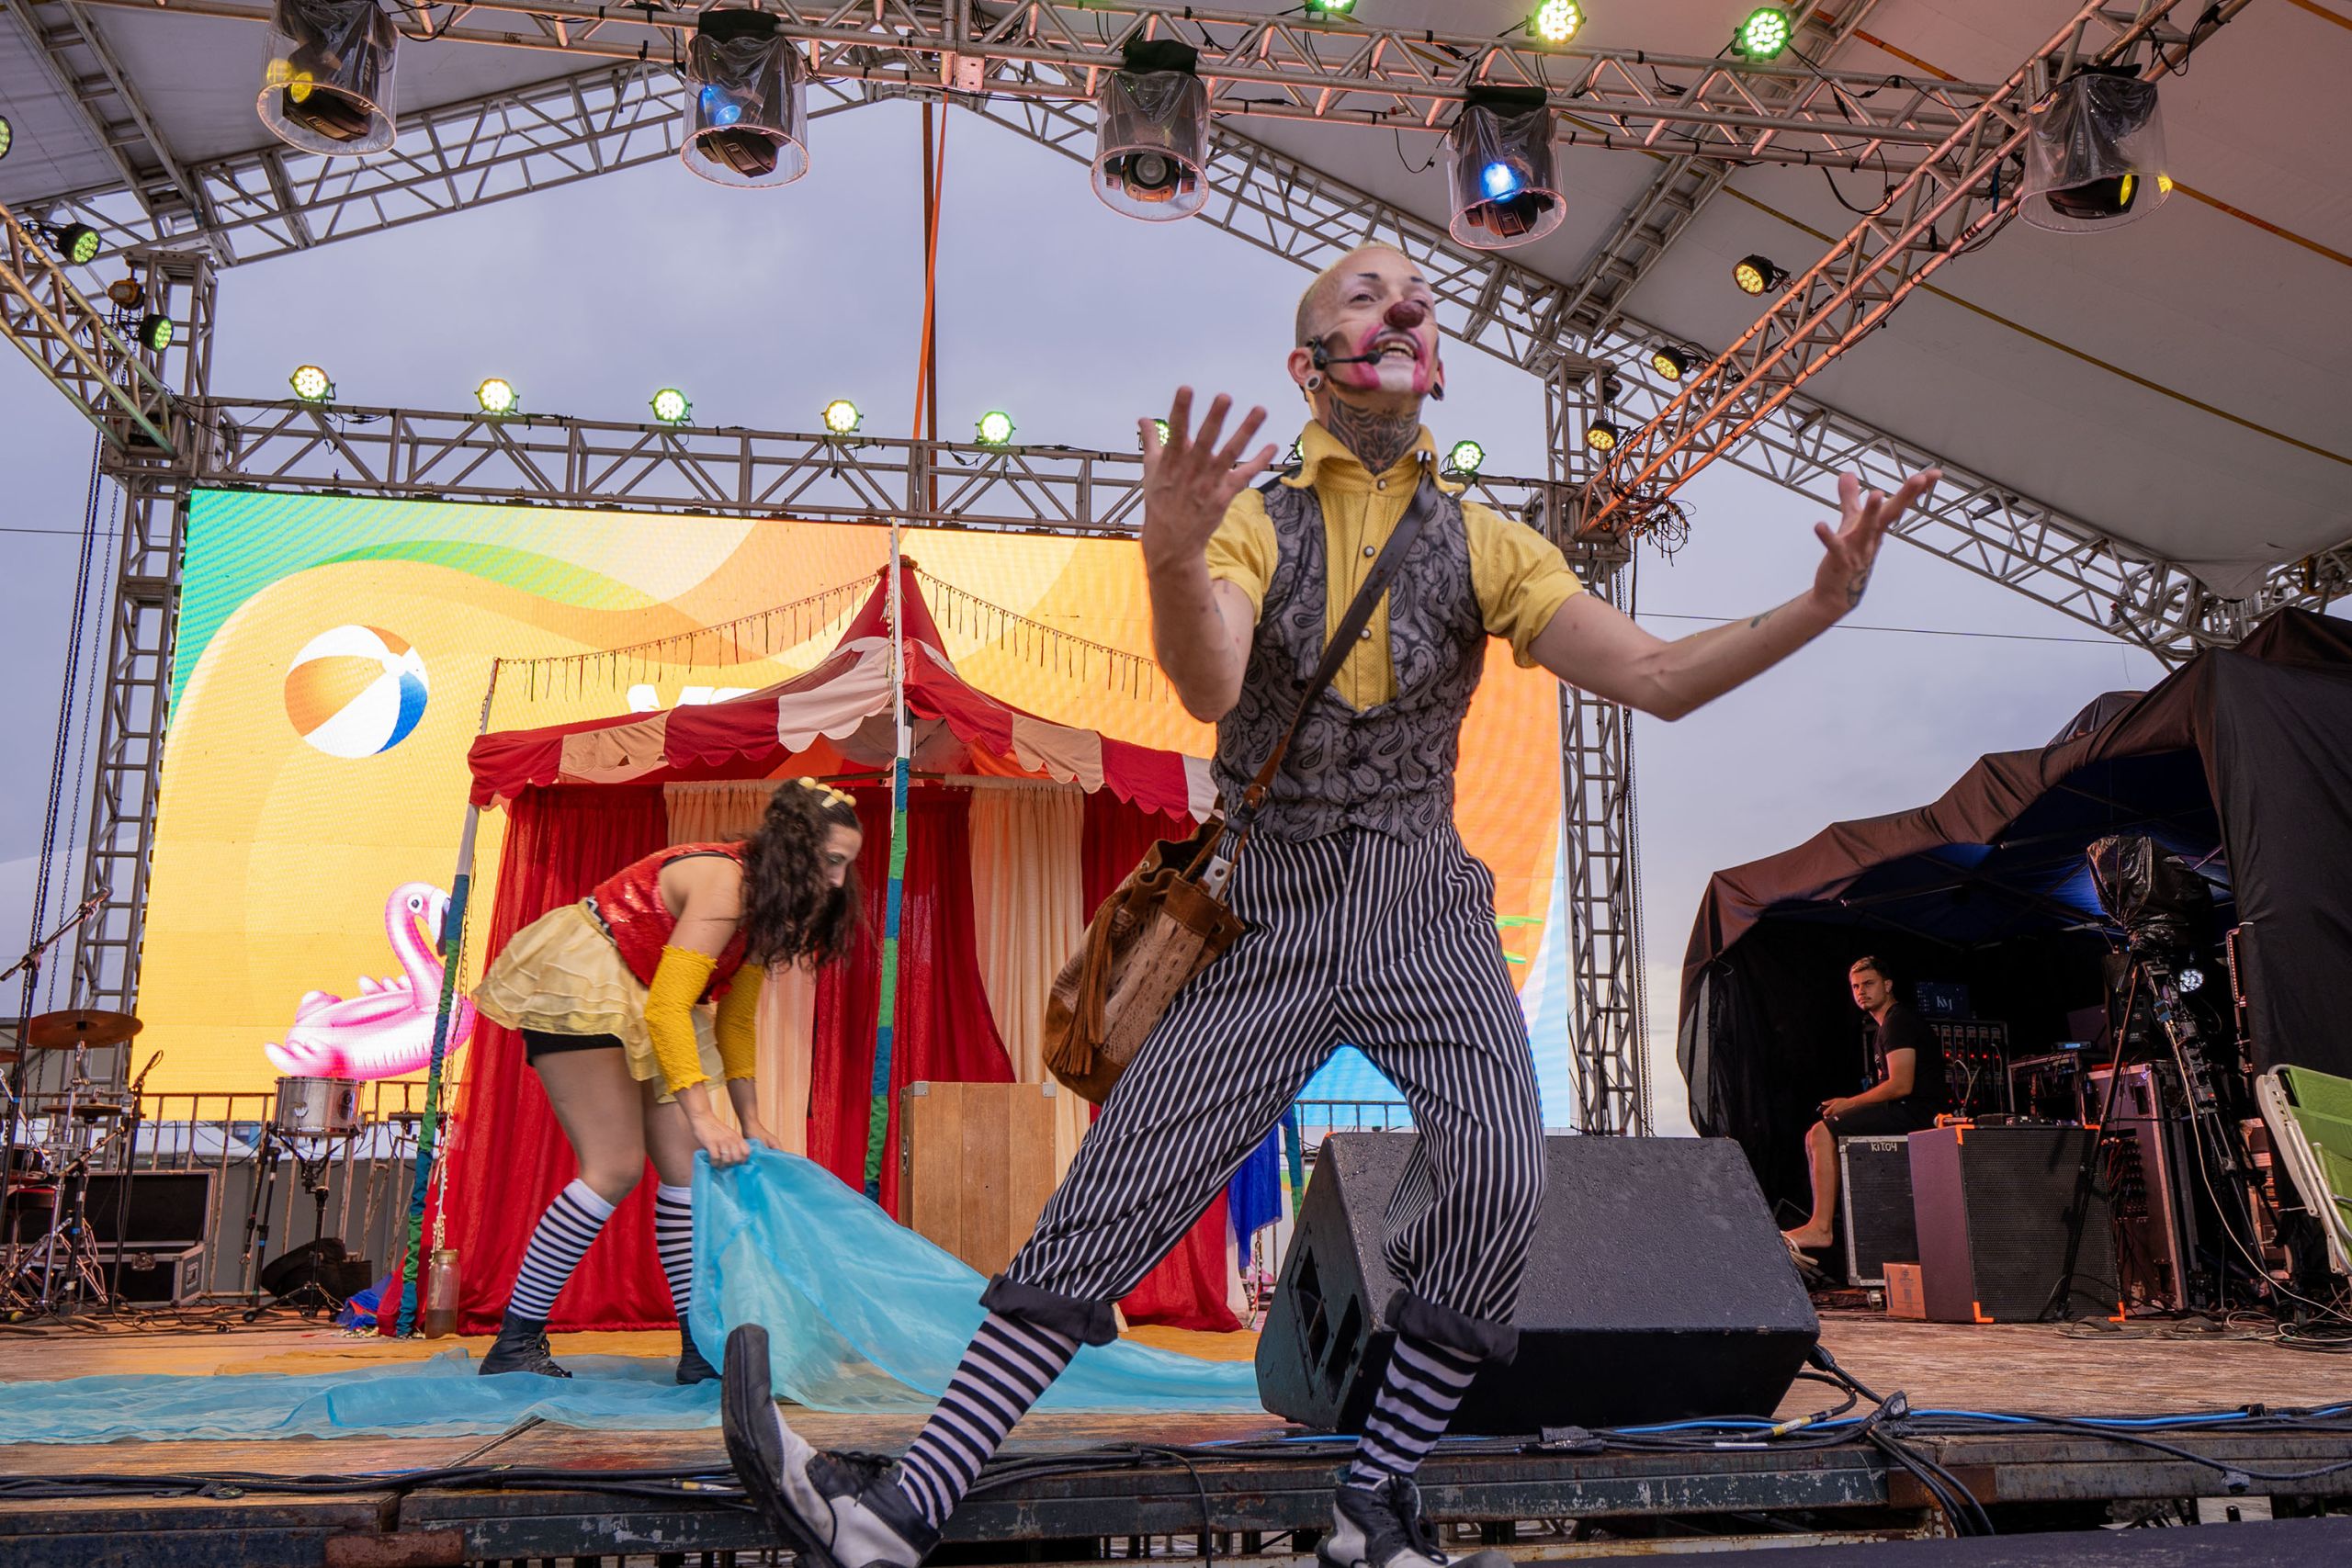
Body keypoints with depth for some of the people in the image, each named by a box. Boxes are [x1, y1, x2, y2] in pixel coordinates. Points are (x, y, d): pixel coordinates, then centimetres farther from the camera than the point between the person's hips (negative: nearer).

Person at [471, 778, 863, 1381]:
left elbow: (735, 1021, 11)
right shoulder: (723, 884, -24)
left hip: (629, 1007, 10)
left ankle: (701, 1347, 2)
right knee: (616, 1168, -14)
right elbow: (667, 1008, -31)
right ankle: (513, 1344, -5)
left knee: (690, 1166, 0)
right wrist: (703, 1115, -36)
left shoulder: (761, 901, 5)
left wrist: (750, 1124, 9)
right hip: (578, 988, -10)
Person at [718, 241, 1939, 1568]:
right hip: (1273, 916, -1)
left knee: (1499, 1174, -22)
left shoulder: (1484, 545, 8)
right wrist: (1172, 555, -39)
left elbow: (1657, 678, 1)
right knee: (1119, 1189, -8)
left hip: (1426, 912, 1)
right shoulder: (1256, 521, 3)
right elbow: (1207, 687, -17)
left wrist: (1818, 607, -15)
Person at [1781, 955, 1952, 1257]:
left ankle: (1821, 1228, -22)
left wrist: (1848, 1103, -10)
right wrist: (1848, 1107, 10)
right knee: (1816, 1136, 10)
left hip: (1915, 1112, -11)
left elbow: (1901, 1085, -20)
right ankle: (1822, 1222, 3)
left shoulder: (1898, 1020, -10)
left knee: (1822, 1132, -19)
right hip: (1908, 1112, 11)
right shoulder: (1883, 1026, 23)